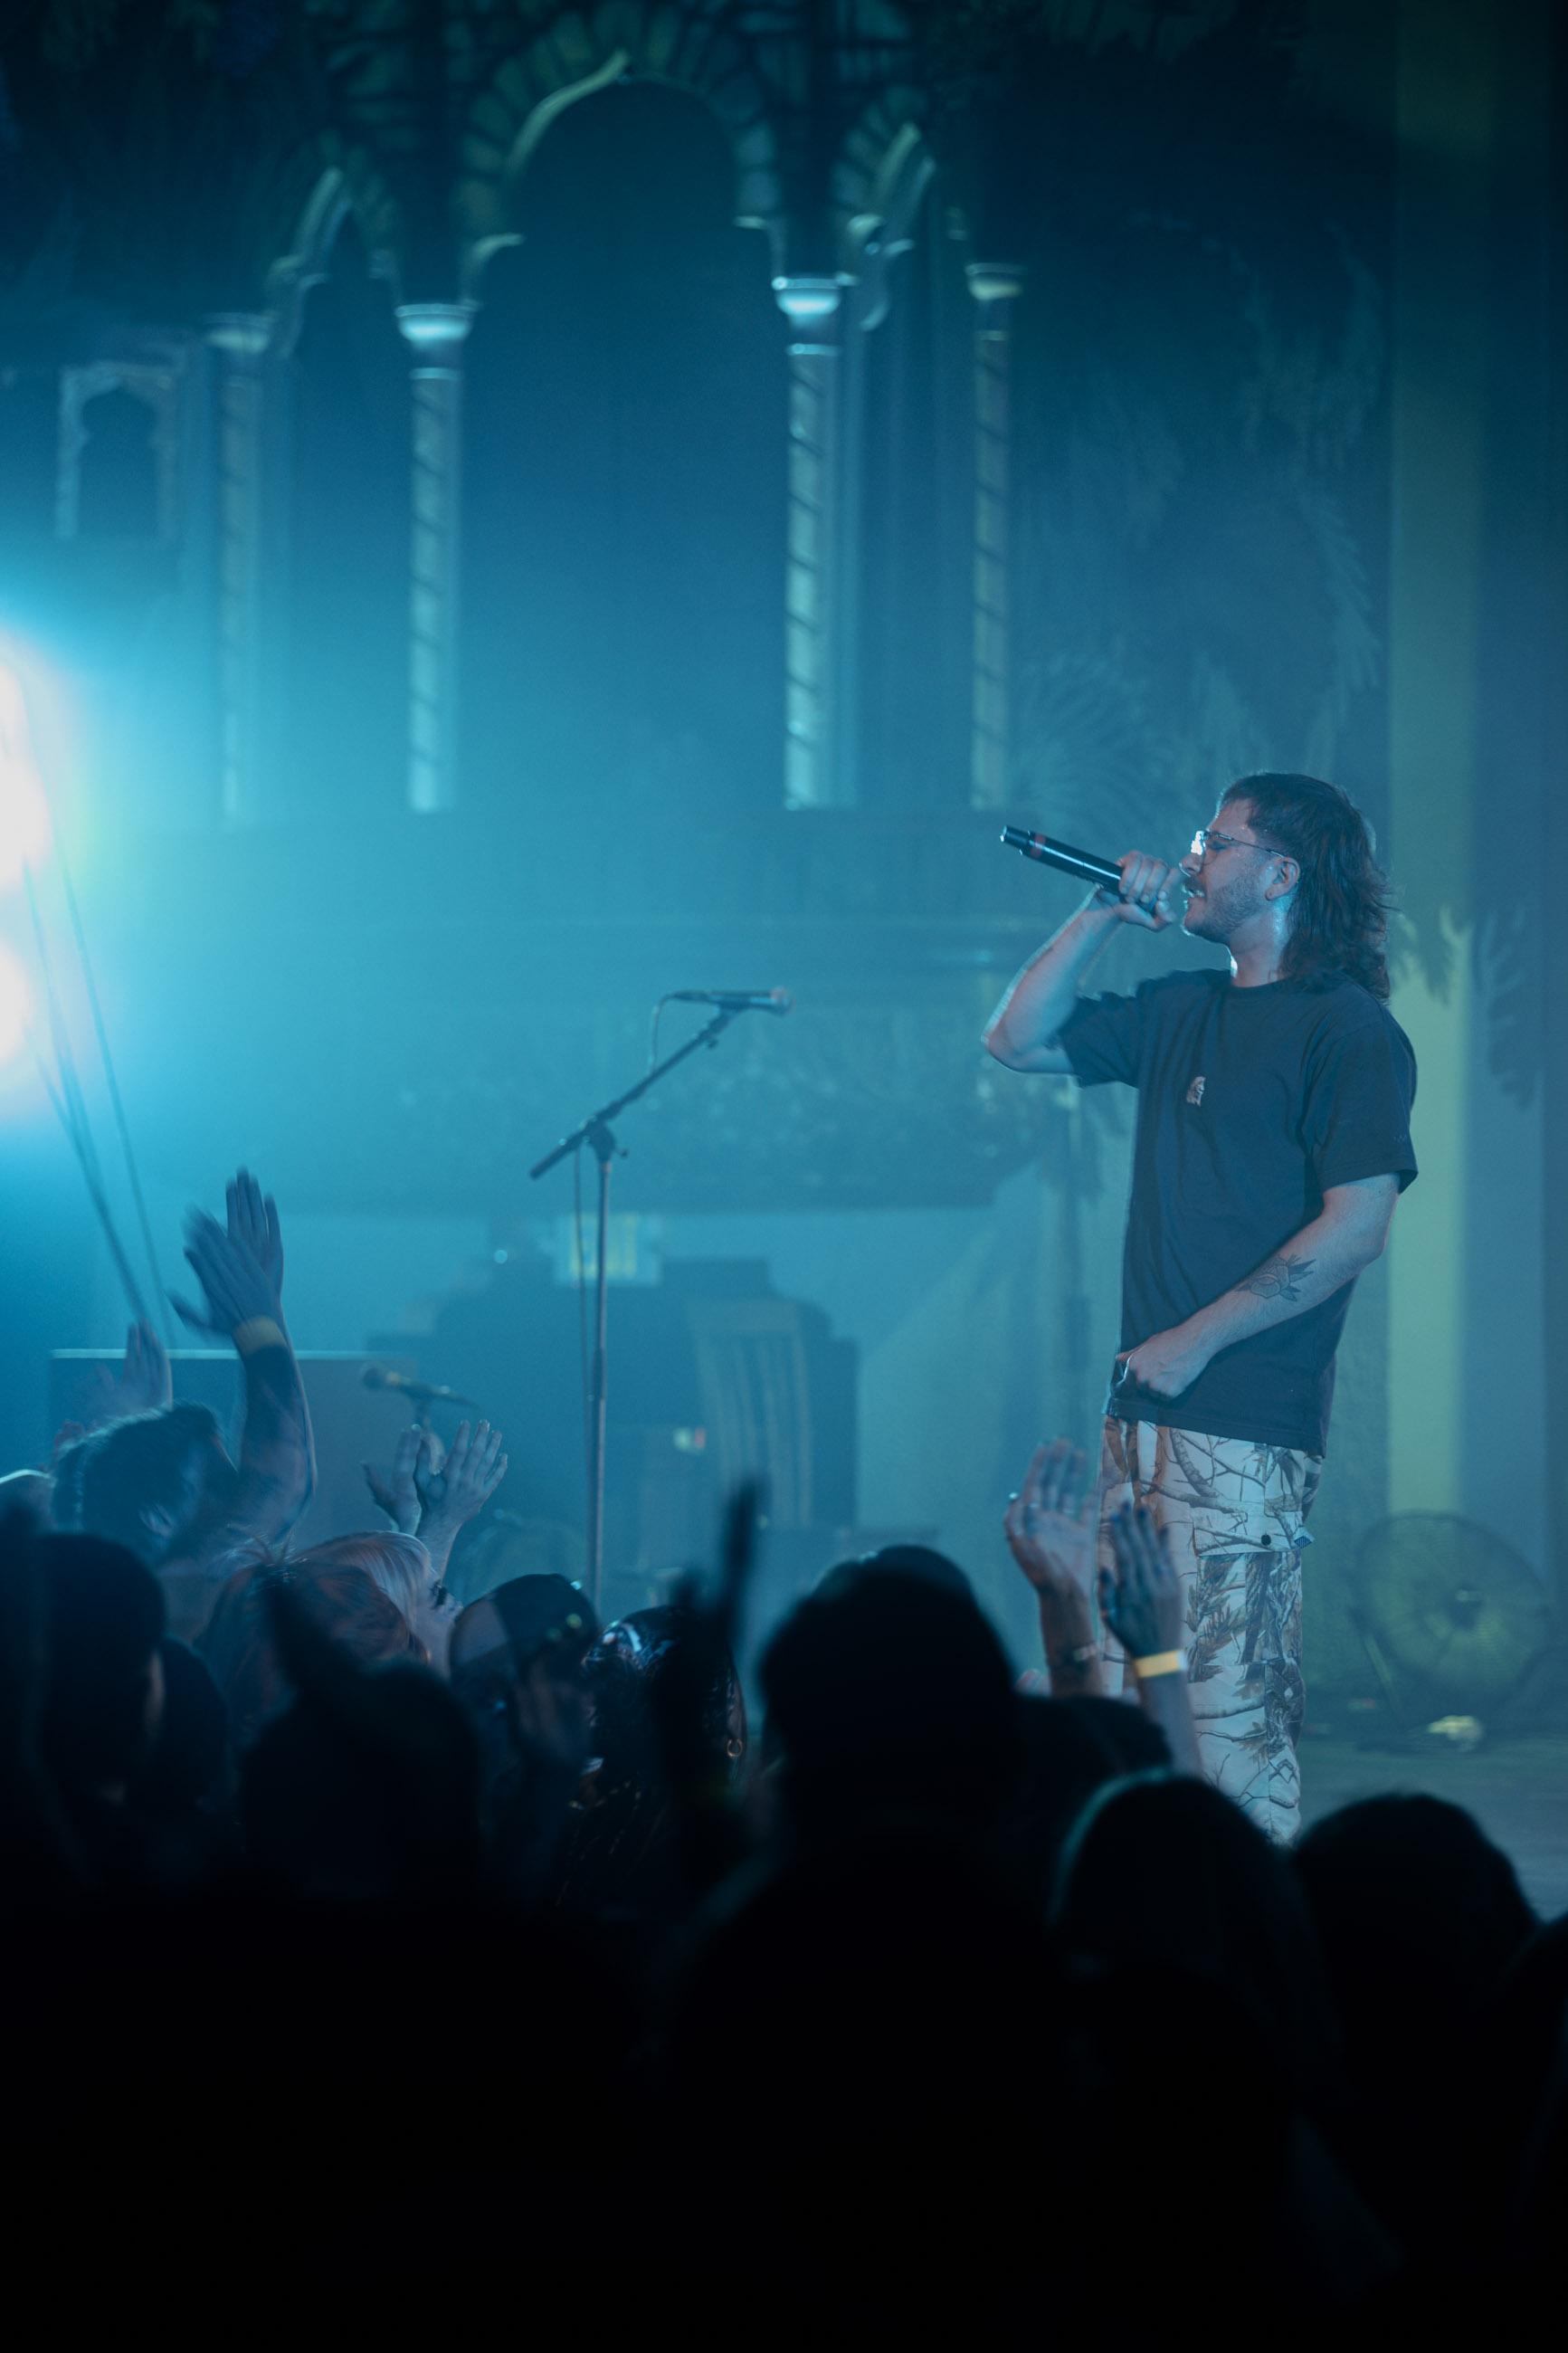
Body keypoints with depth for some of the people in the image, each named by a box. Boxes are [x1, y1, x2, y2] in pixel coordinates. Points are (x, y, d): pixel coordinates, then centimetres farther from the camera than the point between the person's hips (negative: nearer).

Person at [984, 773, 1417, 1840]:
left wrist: (1196, 1341, -15)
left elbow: (1357, 1228, -15)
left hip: (1246, 1427, -8)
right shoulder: (1183, 1011, 17)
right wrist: (1105, 914, 12)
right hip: (1146, 1410, 8)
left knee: (1231, 1706, -11)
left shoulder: (1349, 1030, -7)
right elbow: (1020, 1038, 24)